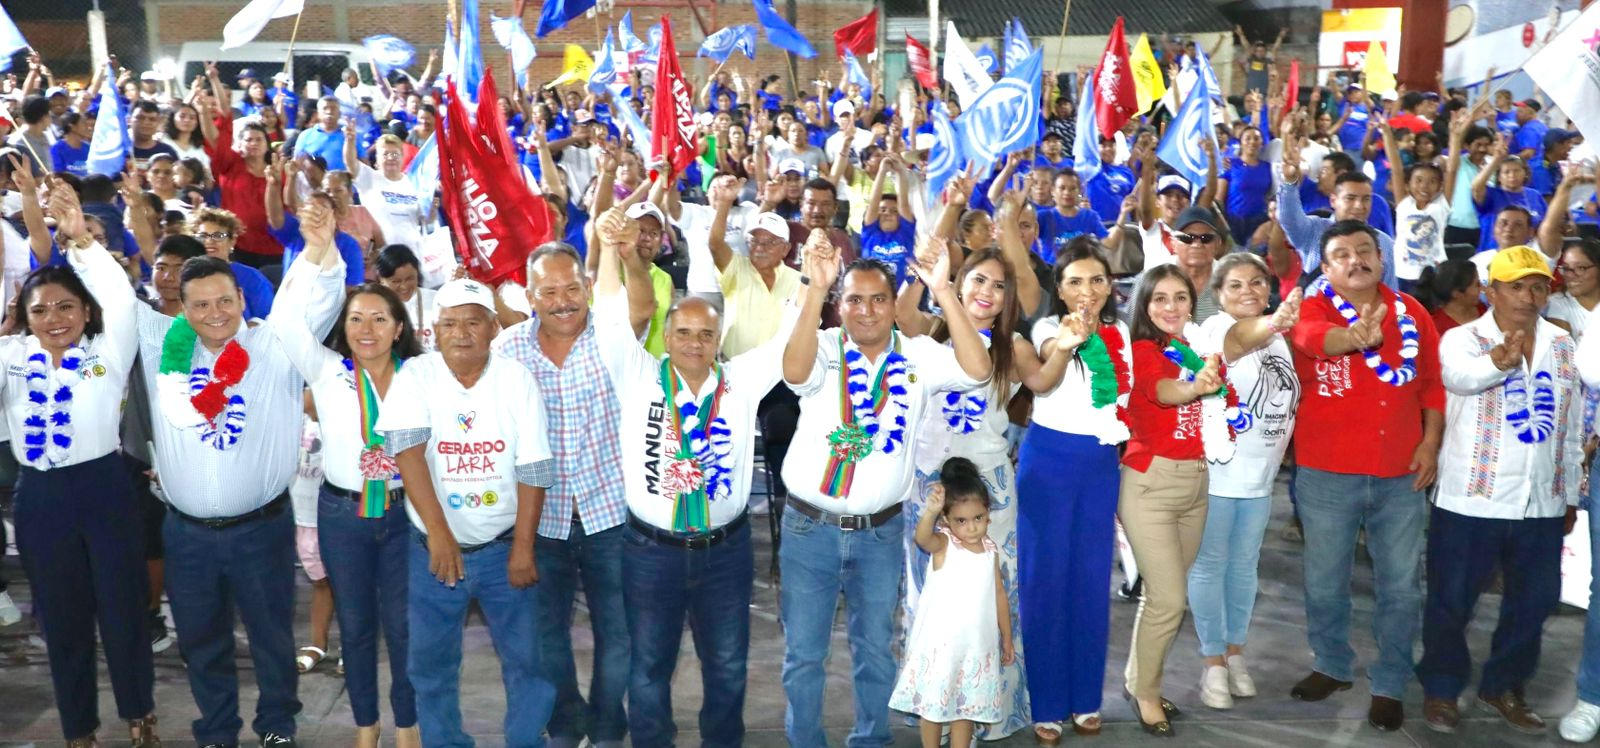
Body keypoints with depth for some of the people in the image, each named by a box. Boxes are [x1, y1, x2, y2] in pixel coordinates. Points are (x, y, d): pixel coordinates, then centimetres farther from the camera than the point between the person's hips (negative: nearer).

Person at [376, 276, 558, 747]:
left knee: (527, 658, 6)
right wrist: (438, 532, -29)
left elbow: (532, 470, -6)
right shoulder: (415, 377, -7)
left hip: (503, 548, 0)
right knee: (432, 664, 10)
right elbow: (408, 452, -20)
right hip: (434, 549, 0)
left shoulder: (517, 379, -5)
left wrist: (523, 548, -9)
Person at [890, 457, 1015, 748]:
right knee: (933, 703, 8)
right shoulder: (943, 544, -13)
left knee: (967, 705, 13)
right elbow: (922, 538, -38)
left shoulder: (990, 549, 1)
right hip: (940, 641, -4)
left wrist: (1007, 637, 14)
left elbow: (999, 593, 10)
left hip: (977, 642, 4)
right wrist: (930, 511, -58)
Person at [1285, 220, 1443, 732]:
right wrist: (1357, 335, -52)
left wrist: (1431, 441, 0)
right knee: (1325, 583, 12)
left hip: (1401, 473, 2)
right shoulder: (1312, 308, -6)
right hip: (1327, 473, -2)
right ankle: (1332, 666, 33)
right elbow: (1314, 338, -31)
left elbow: (1433, 380, 10)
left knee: (1401, 587, 9)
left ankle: (1389, 685, 23)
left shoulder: (1411, 312, 4)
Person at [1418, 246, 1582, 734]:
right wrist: (1499, 360, -55)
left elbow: (1571, 428, 16)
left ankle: (1503, 687, 31)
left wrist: (1571, 495, 18)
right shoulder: (1463, 338, -7)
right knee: (1452, 601, 4)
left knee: (1534, 602, 13)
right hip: (1470, 500, -5)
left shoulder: (1563, 345, 9)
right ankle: (1441, 689, 22)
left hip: (1542, 505, 5)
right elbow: (1460, 375, -33)